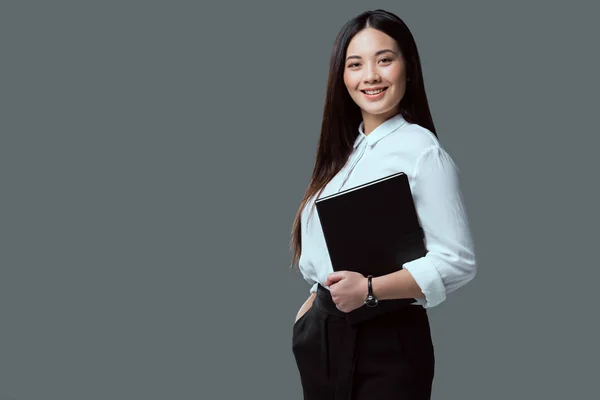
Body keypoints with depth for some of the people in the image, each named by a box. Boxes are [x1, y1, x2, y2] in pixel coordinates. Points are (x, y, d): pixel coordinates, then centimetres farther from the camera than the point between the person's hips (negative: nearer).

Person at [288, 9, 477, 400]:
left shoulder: (422, 150, -12)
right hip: (324, 336, 6)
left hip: (386, 342, -6)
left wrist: (370, 289, -23)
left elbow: (458, 261, -18)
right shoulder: (344, 151, 9)